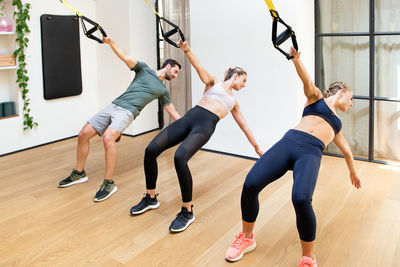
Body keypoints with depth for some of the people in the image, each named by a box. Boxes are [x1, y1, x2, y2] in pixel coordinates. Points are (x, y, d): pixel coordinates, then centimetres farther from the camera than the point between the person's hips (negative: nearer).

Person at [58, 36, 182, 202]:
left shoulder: (163, 91, 18)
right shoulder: (144, 69, 15)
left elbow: (173, 113, 23)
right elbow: (127, 58, 1)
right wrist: (111, 43, -13)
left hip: (127, 112, -2)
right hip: (113, 106, 2)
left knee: (108, 138, -30)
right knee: (83, 134, -2)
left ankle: (109, 184, -21)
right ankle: (79, 173, 17)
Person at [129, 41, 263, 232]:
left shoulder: (233, 103, 30)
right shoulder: (213, 83, 23)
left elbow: (244, 127, 36)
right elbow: (199, 67, 7)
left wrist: (256, 147, 39)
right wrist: (187, 50, -10)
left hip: (205, 125, 0)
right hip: (190, 117, 1)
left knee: (180, 158, -31)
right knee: (151, 150, -15)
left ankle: (187, 212, -17)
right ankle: (151, 198, 7)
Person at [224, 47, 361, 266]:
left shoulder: (337, 124, 36)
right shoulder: (316, 97, 23)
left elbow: (346, 151, 49)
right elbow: (307, 81, 3)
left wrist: (353, 173, 61)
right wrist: (296, 59, -16)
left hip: (311, 153, 2)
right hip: (290, 141, -2)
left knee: (301, 199, -30)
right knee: (250, 184, -22)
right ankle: (246, 238, 4)